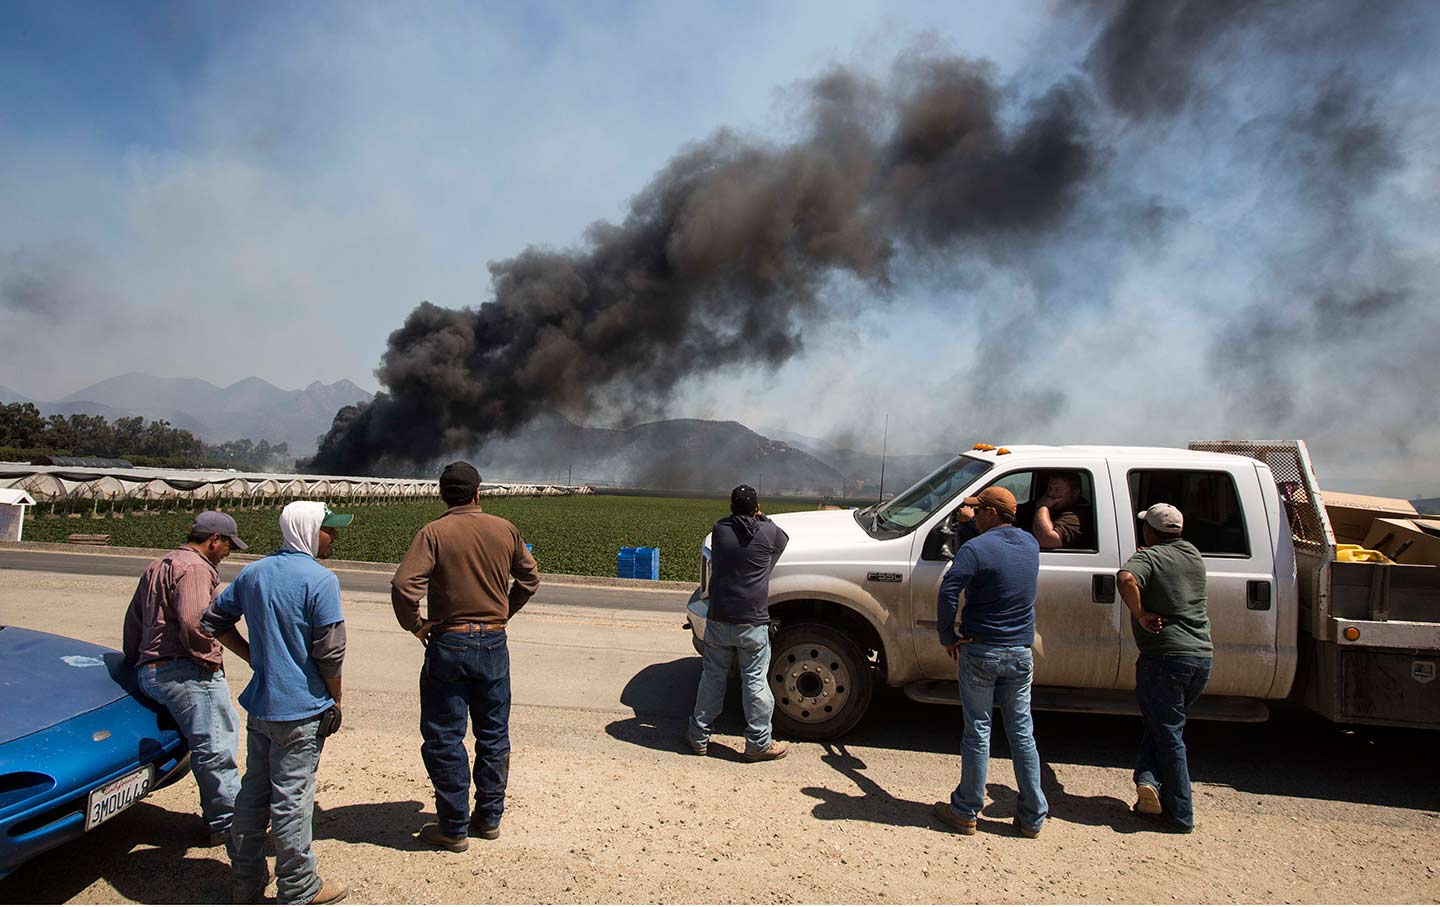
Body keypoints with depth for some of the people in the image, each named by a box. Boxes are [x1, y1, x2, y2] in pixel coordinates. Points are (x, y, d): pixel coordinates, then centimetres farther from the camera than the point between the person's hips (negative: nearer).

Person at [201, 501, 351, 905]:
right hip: (300, 710, -7)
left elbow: (212, 622, 14)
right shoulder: (320, 580, -17)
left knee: (253, 792, 17)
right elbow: (330, 653, -16)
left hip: (258, 704, 7)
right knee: (291, 799, 3)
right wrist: (335, 701, -3)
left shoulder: (252, 573, 6)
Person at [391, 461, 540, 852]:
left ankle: (453, 828, 15)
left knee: (444, 739, 8)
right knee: (493, 735, 15)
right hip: (494, 643, 4)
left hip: (449, 644, -4)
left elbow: (404, 586, -21)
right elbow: (529, 578, 11)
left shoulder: (433, 533, -10)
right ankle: (489, 818, 26)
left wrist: (415, 625, -6)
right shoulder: (504, 530, 1)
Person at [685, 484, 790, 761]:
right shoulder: (768, 533, -6)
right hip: (752, 623, -2)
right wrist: (762, 519, 30)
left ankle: (698, 737, 21)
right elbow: (784, 539, 16)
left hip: (718, 620, 3)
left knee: (712, 677, 13)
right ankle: (759, 743, 13)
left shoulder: (719, 530, 1)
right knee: (755, 682, 5)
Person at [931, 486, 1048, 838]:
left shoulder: (976, 548, -16)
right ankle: (1032, 816, 21)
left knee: (977, 732, 5)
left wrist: (948, 637, -14)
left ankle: (965, 812, 16)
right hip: (1021, 654, 5)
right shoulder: (1030, 544, 5)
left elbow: (948, 593, -26)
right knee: (1022, 734, 13)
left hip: (981, 653, -5)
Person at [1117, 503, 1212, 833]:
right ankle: (1149, 781, 7)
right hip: (1202, 657, 7)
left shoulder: (1149, 557, -11)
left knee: (1167, 734, 4)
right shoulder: (1193, 553, 11)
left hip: (1165, 657, -7)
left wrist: (1141, 615, -21)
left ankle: (1180, 814, 7)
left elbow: (1125, 579, -33)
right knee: (1166, 727, 20)